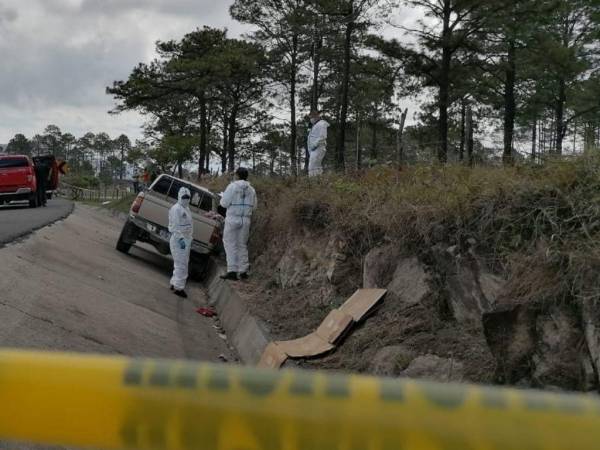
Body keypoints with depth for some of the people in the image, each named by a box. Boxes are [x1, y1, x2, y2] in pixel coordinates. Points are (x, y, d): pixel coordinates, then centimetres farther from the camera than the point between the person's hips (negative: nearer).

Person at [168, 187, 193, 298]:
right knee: (181, 264, -11)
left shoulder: (186, 209, 17)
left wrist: (190, 239, 23)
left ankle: (174, 284, 25)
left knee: (180, 264, 15)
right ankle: (179, 287, -8)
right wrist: (180, 238, -26)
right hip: (179, 240, -10)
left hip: (186, 239, 10)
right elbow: (175, 226, -20)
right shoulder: (176, 209, -14)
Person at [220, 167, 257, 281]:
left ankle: (232, 271, -11)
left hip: (232, 219, -5)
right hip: (245, 220, 5)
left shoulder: (232, 186, -8)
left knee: (230, 245, -3)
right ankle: (243, 271, 13)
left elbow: (224, 203, -10)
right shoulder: (251, 189, 8)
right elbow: (253, 207, 13)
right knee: (242, 245, 14)